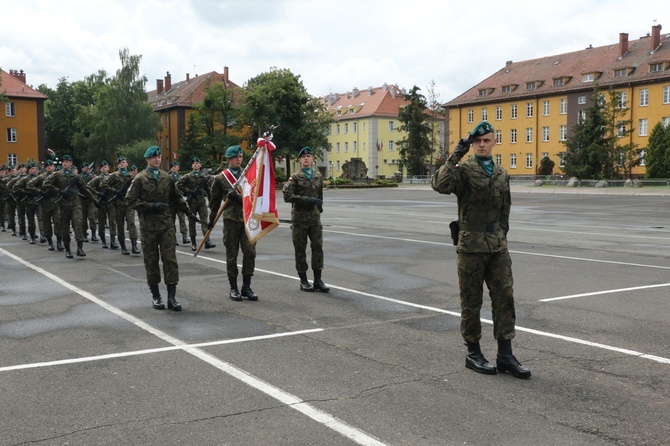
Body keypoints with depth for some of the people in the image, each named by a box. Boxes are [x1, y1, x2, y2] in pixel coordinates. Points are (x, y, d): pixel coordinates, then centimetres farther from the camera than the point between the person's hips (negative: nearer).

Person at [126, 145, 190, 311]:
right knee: (151, 260, 6)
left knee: (170, 259, -5)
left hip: (166, 223, 2)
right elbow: (131, 200, -6)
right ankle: (155, 296, 17)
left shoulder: (167, 178, 9)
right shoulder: (140, 178, -1)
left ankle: (171, 296, -3)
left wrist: (189, 212, 17)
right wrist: (152, 206, -14)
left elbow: (177, 198, 20)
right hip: (148, 225, -2)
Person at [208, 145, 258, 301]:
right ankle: (234, 288, 13)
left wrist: (238, 197, -14)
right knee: (232, 254, 3)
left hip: (247, 218, 1)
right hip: (231, 219, -1)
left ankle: (246, 286, 7)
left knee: (250, 252, -6)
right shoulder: (220, 178, 6)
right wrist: (212, 219, 17)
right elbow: (215, 201, 14)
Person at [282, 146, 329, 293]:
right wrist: (307, 200, -18)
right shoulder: (295, 177, -4)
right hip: (299, 218, -4)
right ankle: (303, 280, 11)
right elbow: (287, 196, -14)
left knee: (318, 247, -1)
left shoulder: (318, 177, 11)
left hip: (315, 217, 4)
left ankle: (317, 280, 6)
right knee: (300, 249, 3)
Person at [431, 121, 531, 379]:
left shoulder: (502, 174, 13)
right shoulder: (463, 170, -5)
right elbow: (439, 185, -26)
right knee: (472, 301, 4)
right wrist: (456, 156, -26)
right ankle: (473, 353, 17)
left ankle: (505, 356, 9)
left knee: (504, 298, 2)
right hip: (471, 244, -5)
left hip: (497, 246, 5)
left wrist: (501, 236, 17)